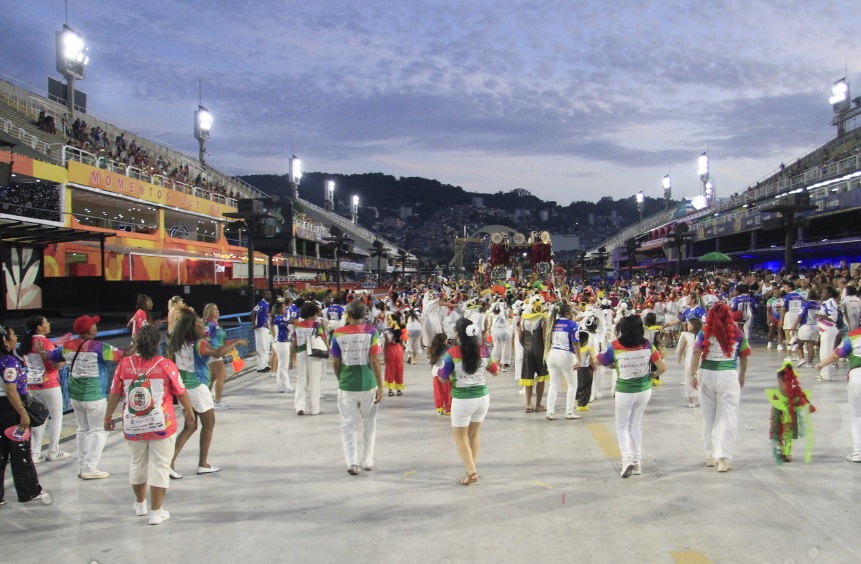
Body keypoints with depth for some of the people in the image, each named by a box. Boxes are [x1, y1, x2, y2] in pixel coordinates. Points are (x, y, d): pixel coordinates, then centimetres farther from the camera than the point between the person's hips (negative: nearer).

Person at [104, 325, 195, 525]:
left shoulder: (124, 364, -6)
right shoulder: (165, 365, -11)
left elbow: (114, 394, 1)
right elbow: (181, 392, -2)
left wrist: (108, 416, 16)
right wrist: (189, 411, 15)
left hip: (132, 426, 3)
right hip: (162, 426, -3)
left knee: (137, 463, 22)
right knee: (159, 467, 7)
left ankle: (140, 504, 41)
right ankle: (156, 512, 11)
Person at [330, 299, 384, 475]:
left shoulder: (338, 334, -3)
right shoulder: (371, 331, -7)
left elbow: (335, 363, 2)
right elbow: (374, 361, -11)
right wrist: (380, 386, -5)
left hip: (347, 385, 0)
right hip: (368, 384, 0)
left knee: (349, 424, 9)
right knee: (369, 423, 17)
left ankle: (352, 462, -4)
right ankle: (367, 461, 19)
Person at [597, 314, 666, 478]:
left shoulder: (615, 347, -19)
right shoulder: (647, 346, -12)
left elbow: (596, 362, -9)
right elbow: (662, 367, -9)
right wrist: (651, 376, 9)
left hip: (624, 392, -3)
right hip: (644, 390, 3)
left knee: (622, 426, 13)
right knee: (636, 424, 19)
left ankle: (627, 457, -7)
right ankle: (637, 461, 22)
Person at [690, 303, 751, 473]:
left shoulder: (705, 333, 2)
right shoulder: (737, 333, 3)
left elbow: (696, 353, -7)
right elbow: (744, 358, 7)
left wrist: (692, 375, -4)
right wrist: (742, 376, 21)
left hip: (707, 375, 2)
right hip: (729, 375, -1)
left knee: (708, 417, 13)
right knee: (727, 417, 1)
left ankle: (710, 455, 22)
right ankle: (724, 458, -6)